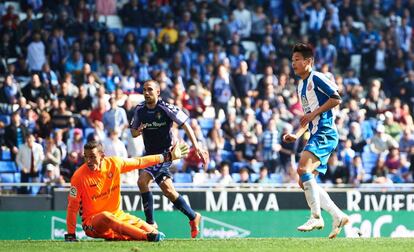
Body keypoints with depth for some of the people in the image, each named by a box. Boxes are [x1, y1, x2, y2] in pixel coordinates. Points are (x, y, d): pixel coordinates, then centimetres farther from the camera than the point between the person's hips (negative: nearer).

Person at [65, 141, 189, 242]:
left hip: (117, 217, 5)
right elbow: (72, 207, -13)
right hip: (92, 222, -5)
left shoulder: (114, 163, -6)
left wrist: (169, 156, 9)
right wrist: (70, 235, -17)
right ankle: (147, 236, -43)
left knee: (152, 231, -8)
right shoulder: (79, 176, -17)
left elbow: (140, 162, 6)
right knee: (106, 216, -40)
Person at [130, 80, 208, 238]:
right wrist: (138, 130, -13)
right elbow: (133, 133, 11)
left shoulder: (166, 108, -15)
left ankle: (150, 223, -18)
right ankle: (193, 217, 28)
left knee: (142, 181, -23)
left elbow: (185, 124, -12)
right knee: (168, 190, 11)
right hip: (150, 154, 7)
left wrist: (196, 145, -19)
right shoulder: (139, 110, 2)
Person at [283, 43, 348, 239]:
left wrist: (313, 113, -15)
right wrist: (296, 135, 13)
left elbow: (336, 98, -14)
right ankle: (338, 216, 11)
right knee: (305, 182, 6)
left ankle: (316, 217, -22)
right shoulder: (301, 85, 20)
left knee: (303, 168, -26)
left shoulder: (316, 78, -7)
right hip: (316, 135, 10)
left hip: (325, 133, -10)